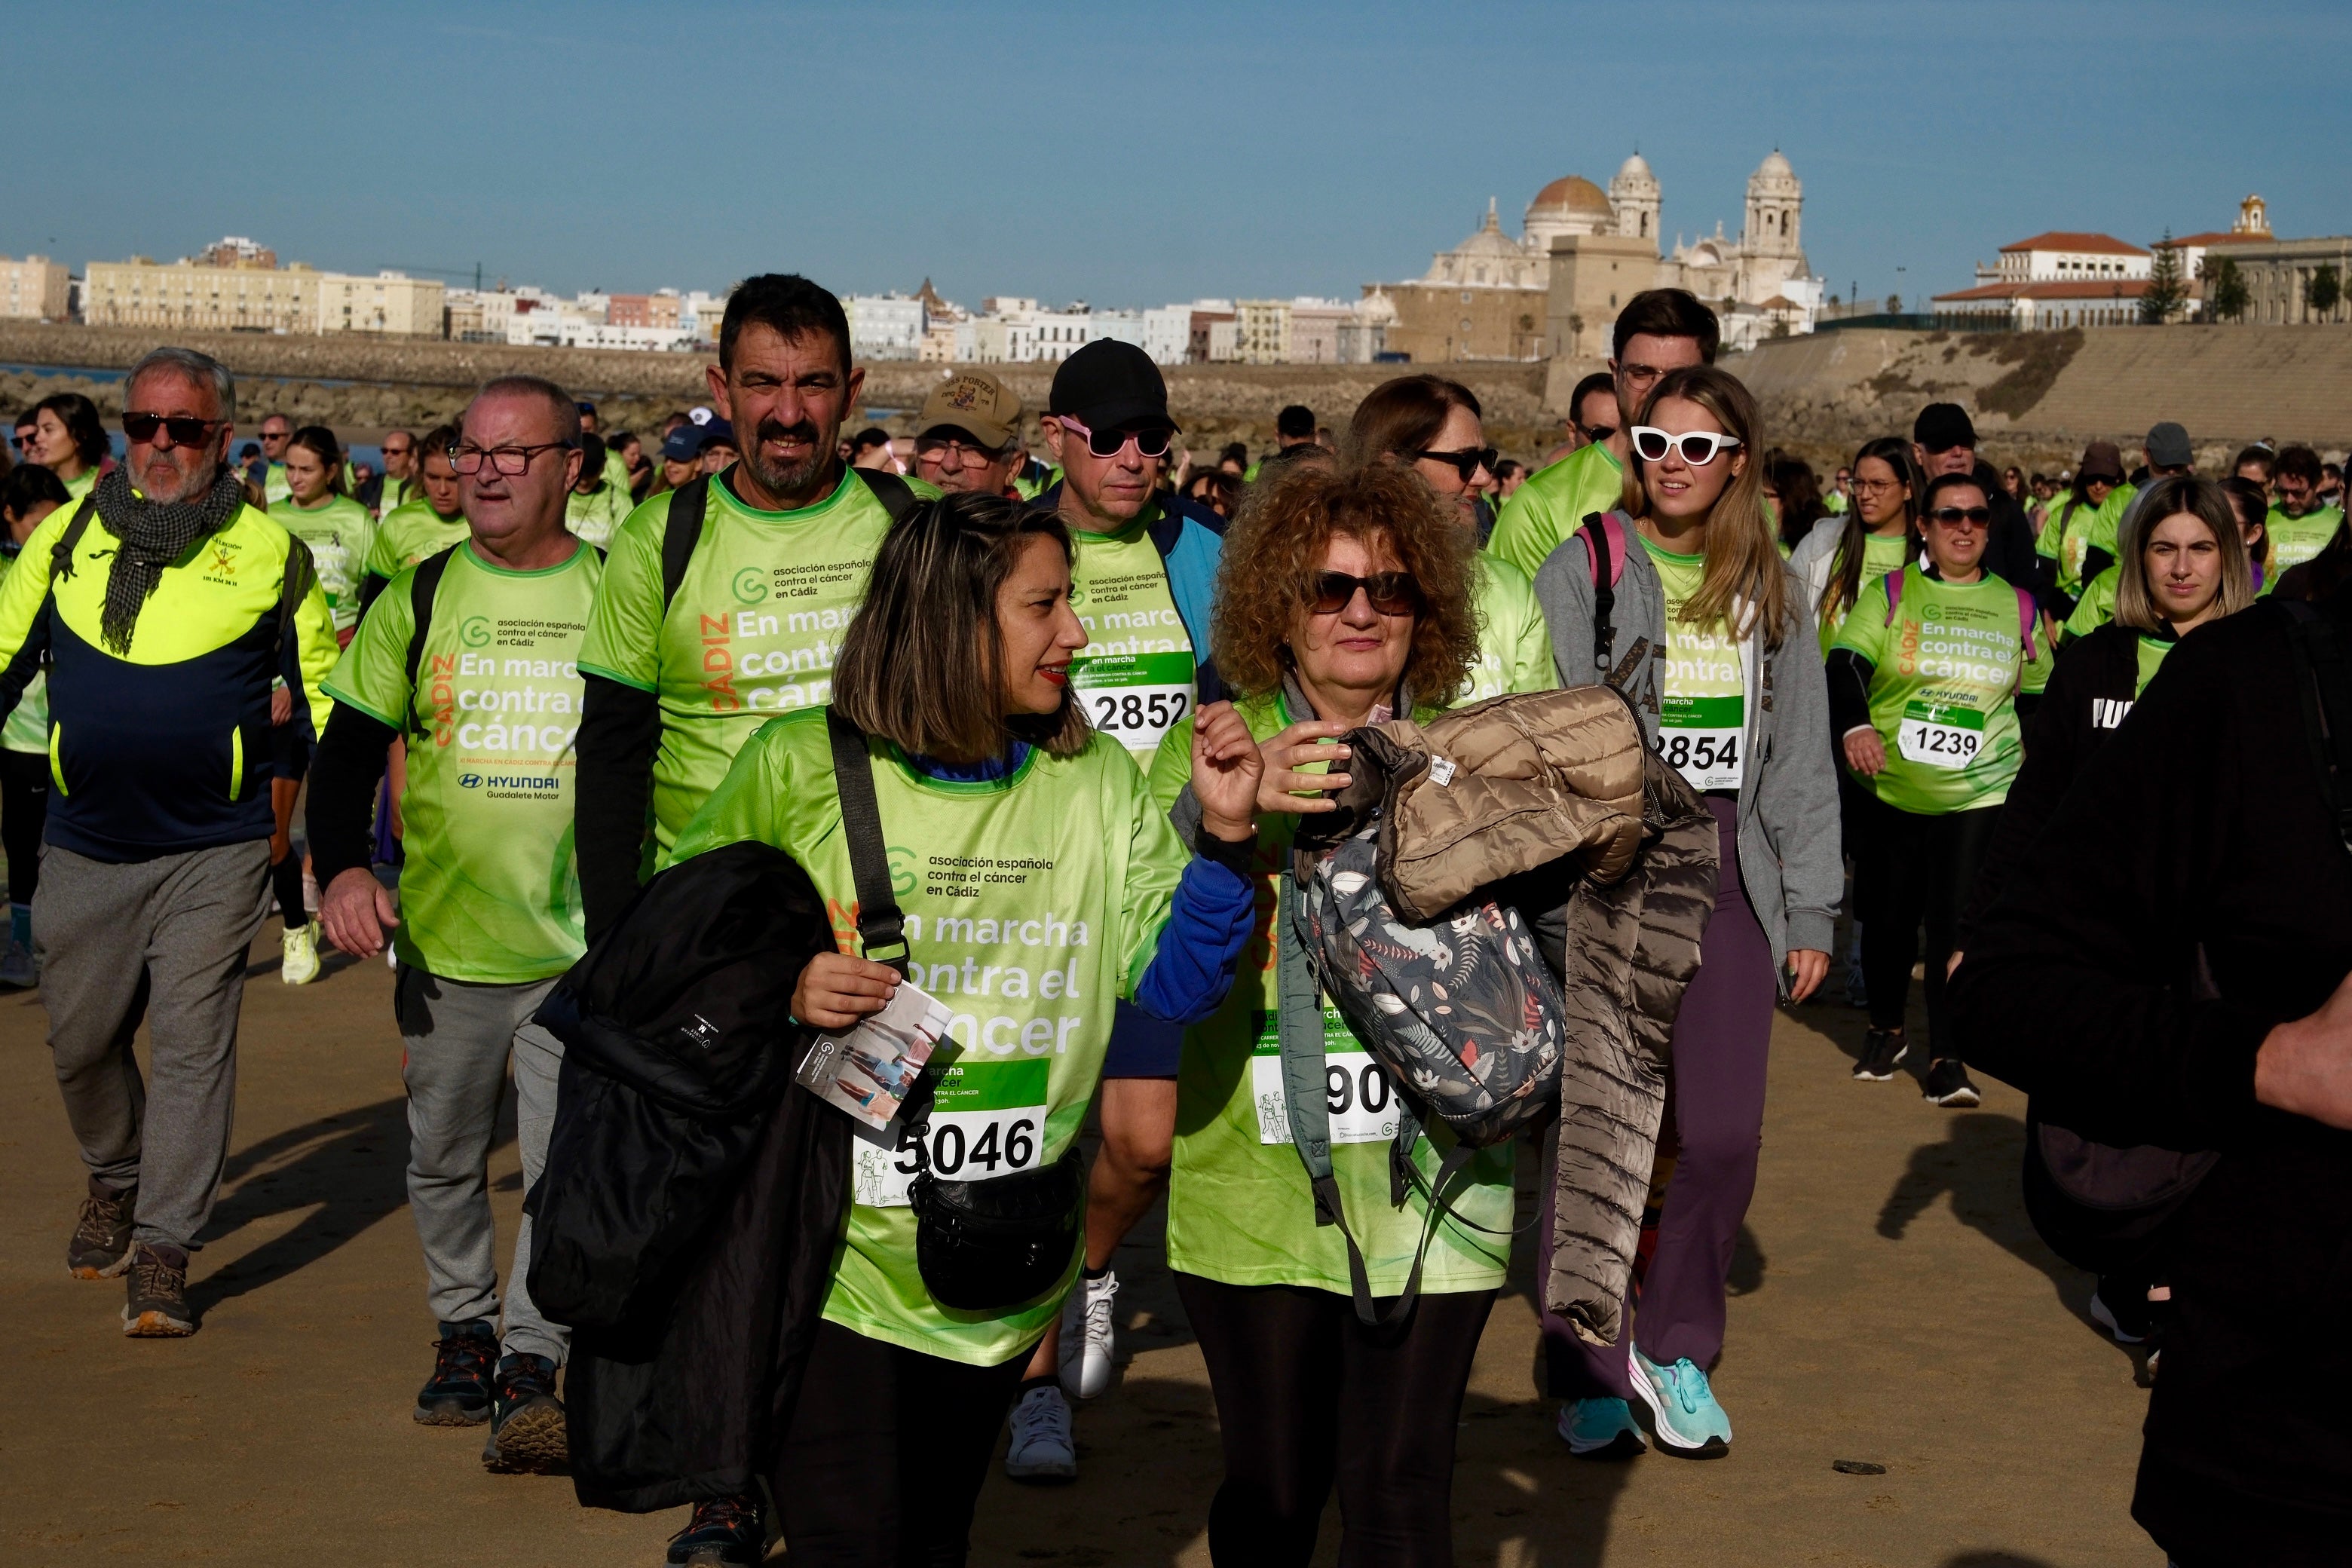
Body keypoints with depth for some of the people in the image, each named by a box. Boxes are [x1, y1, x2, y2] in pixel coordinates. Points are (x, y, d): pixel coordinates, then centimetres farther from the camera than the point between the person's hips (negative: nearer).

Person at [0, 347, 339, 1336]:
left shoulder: (269, 552, -1)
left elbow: (322, 695, 5)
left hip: (215, 853, -3)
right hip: (85, 847, 3)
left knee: (193, 1045, -5)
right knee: (81, 1042, 13)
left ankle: (163, 1251, 3)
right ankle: (115, 1180, 40)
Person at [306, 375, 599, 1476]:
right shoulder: (417, 600, 3)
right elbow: (348, 750, 3)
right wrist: (342, 867, -13)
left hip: (582, 942, -2)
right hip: (444, 936, 2)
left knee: (569, 1164, -7)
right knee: (444, 1158, 14)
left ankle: (530, 1366, 0)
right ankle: (463, 1331, 32)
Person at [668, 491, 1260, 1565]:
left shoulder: (1095, 781, 3)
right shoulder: (800, 767, -7)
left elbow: (1174, 984, -1)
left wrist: (1226, 834, -13)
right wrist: (777, 989, -17)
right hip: (836, 1250, -3)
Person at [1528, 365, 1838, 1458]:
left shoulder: (1772, 589, 12)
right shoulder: (1584, 567, 0)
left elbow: (1800, 757, 14)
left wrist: (1810, 909, 9)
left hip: (1729, 868, 3)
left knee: (1725, 1132, 2)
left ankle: (1675, 1348, 21)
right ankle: (1589, 1370, 13)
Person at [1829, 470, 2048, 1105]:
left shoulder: (2017, 606, 8)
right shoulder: (1890, 593, 1)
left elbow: (2037, 696, 17)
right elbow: (1847, 662, -13)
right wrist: (1854, 724, -32)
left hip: (1981, 793, 0)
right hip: (1892, 790, 0)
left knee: (1958, 923, -7)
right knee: (1888, 917, 9)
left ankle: (1947, 1057, 2)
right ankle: (1886, 1030, 33)